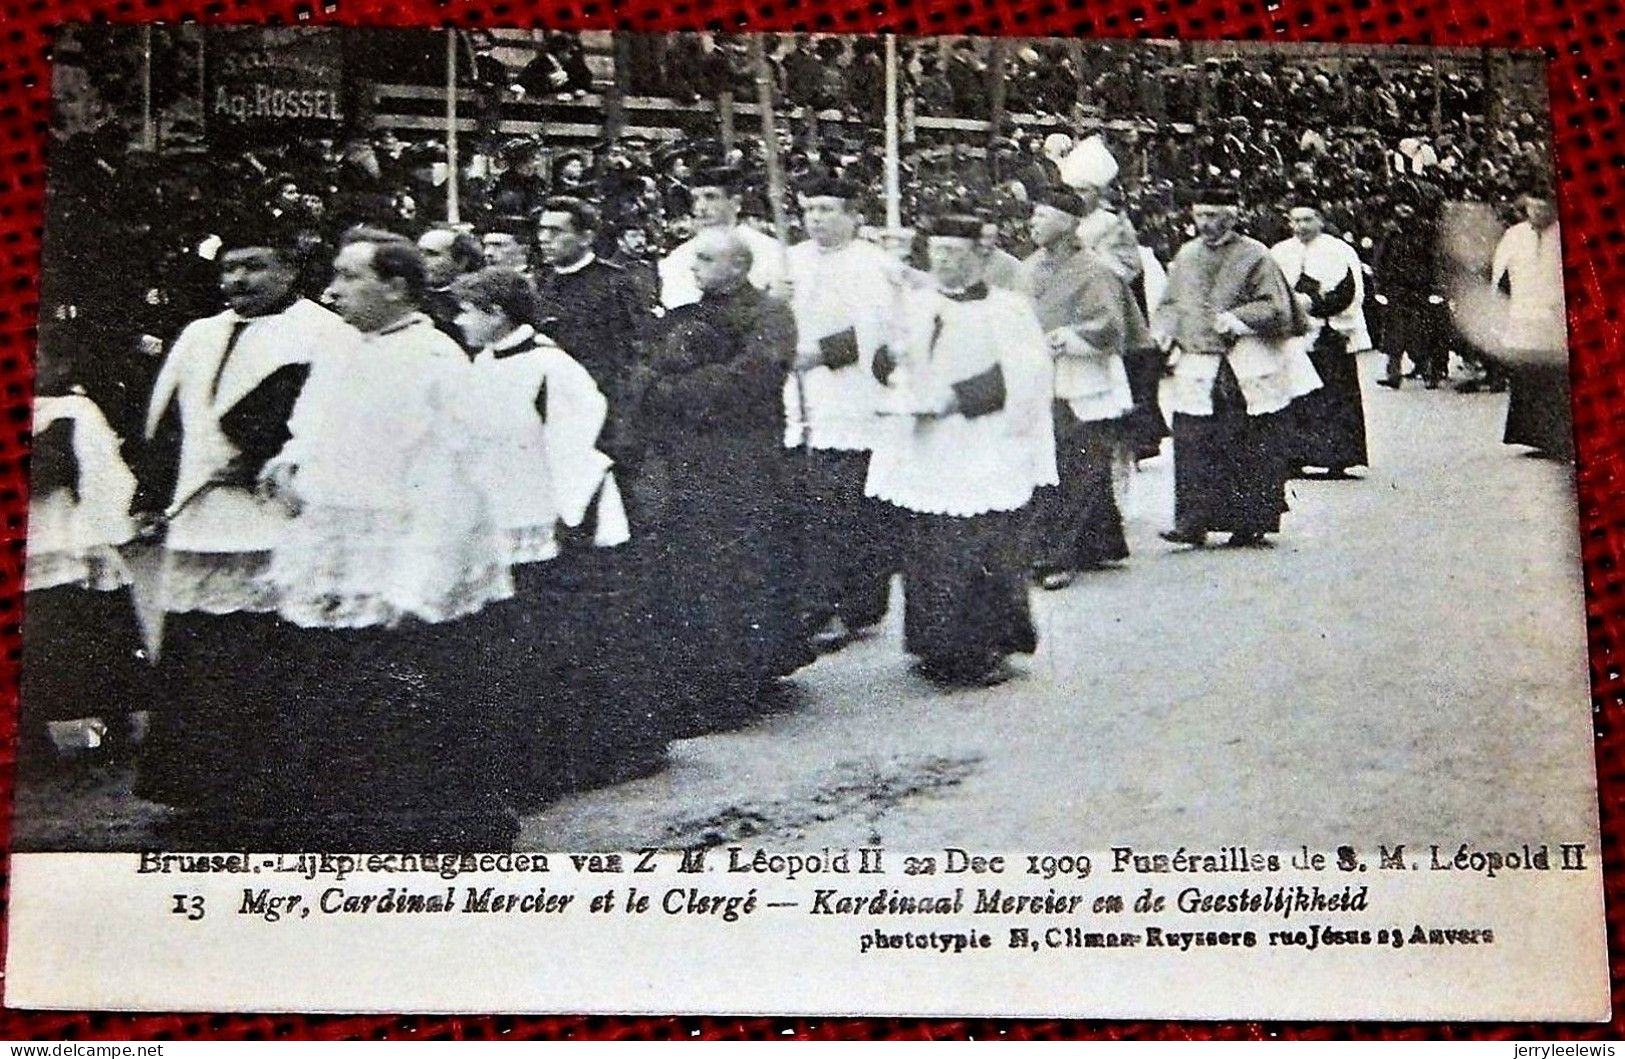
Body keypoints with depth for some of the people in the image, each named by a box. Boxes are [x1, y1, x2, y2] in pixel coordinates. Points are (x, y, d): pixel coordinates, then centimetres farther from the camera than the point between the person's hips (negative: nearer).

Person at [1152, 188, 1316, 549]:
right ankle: (1193, 521, -2)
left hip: (1244, 372, -4)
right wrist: (1165, 329, 2)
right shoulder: (1186, 256, 13)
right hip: (1196, 372, 4)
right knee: (1192, 446, -4)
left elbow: (1276, 307, -6)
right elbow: (1169, 303, 21)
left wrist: (1238, 318, -20)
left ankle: (1252, 524, 12)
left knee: (1248, 450, 2)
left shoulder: (1255, 257, -2)